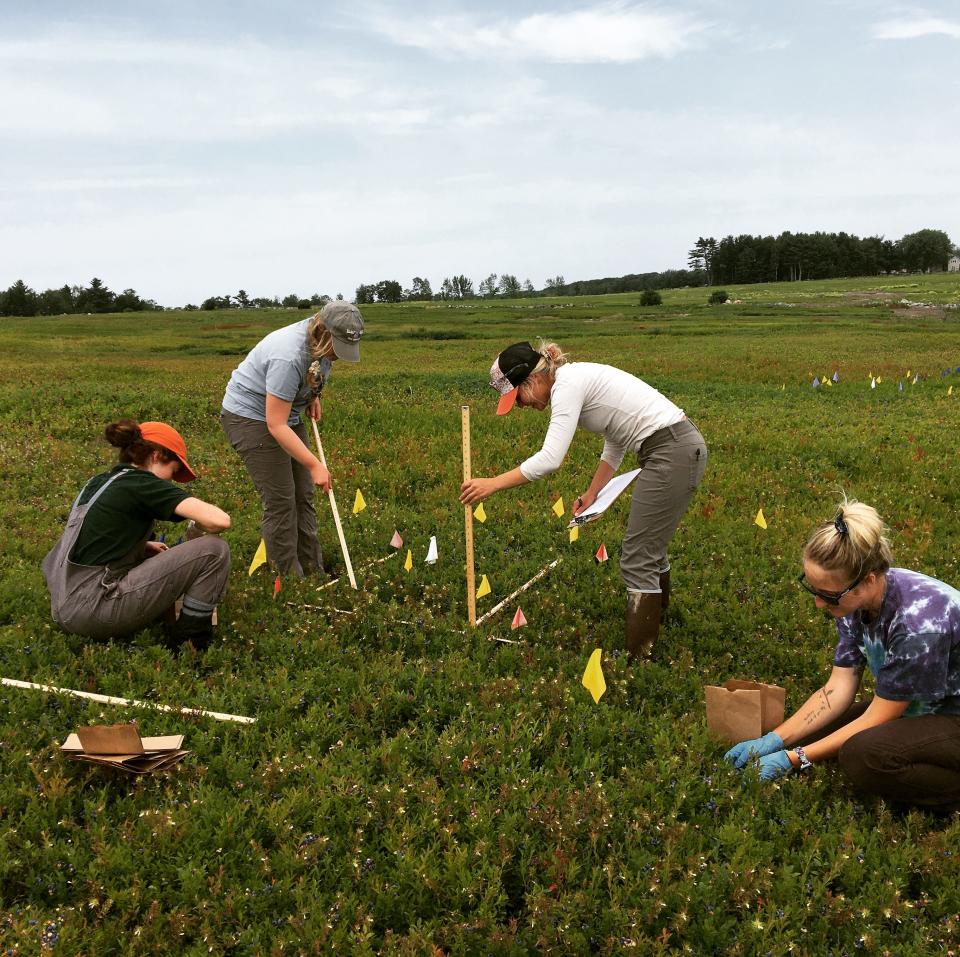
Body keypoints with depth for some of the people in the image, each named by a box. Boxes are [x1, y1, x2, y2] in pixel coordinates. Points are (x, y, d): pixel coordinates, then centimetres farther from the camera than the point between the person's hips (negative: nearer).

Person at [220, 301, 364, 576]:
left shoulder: (323, 341, -10)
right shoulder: (288, 358, -35)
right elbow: (276, 425, -34)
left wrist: (314, 396, 4)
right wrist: (315, 465, -34)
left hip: (287, 413, 9)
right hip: (251, 416, -8)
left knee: (303, 495, 8)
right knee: (280, 500, -9)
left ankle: (312, 571, 16)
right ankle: (289, 579, 0)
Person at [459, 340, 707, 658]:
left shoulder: (567, 384, -15)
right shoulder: (577, 379, 14)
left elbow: (550, 459, -24)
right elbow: (616, 441, 22)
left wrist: (492, 484, -18)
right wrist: (592, 493, 19)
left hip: (672, 453, -10)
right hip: (681, 446, 10)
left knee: (637, 558, -3)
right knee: (648, 545, 24)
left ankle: (638, 657, 5)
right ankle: (655, 614, 43)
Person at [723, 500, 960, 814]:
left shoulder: (918, 620, -34)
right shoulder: (856, 599, -11)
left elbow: (877, 718, -23)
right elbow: (837, 690, -6)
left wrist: (795, 758, -21)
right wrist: (773, 740, -13)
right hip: (919, 705, 8)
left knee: (862, 754, -31)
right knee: (812, 733, -7)